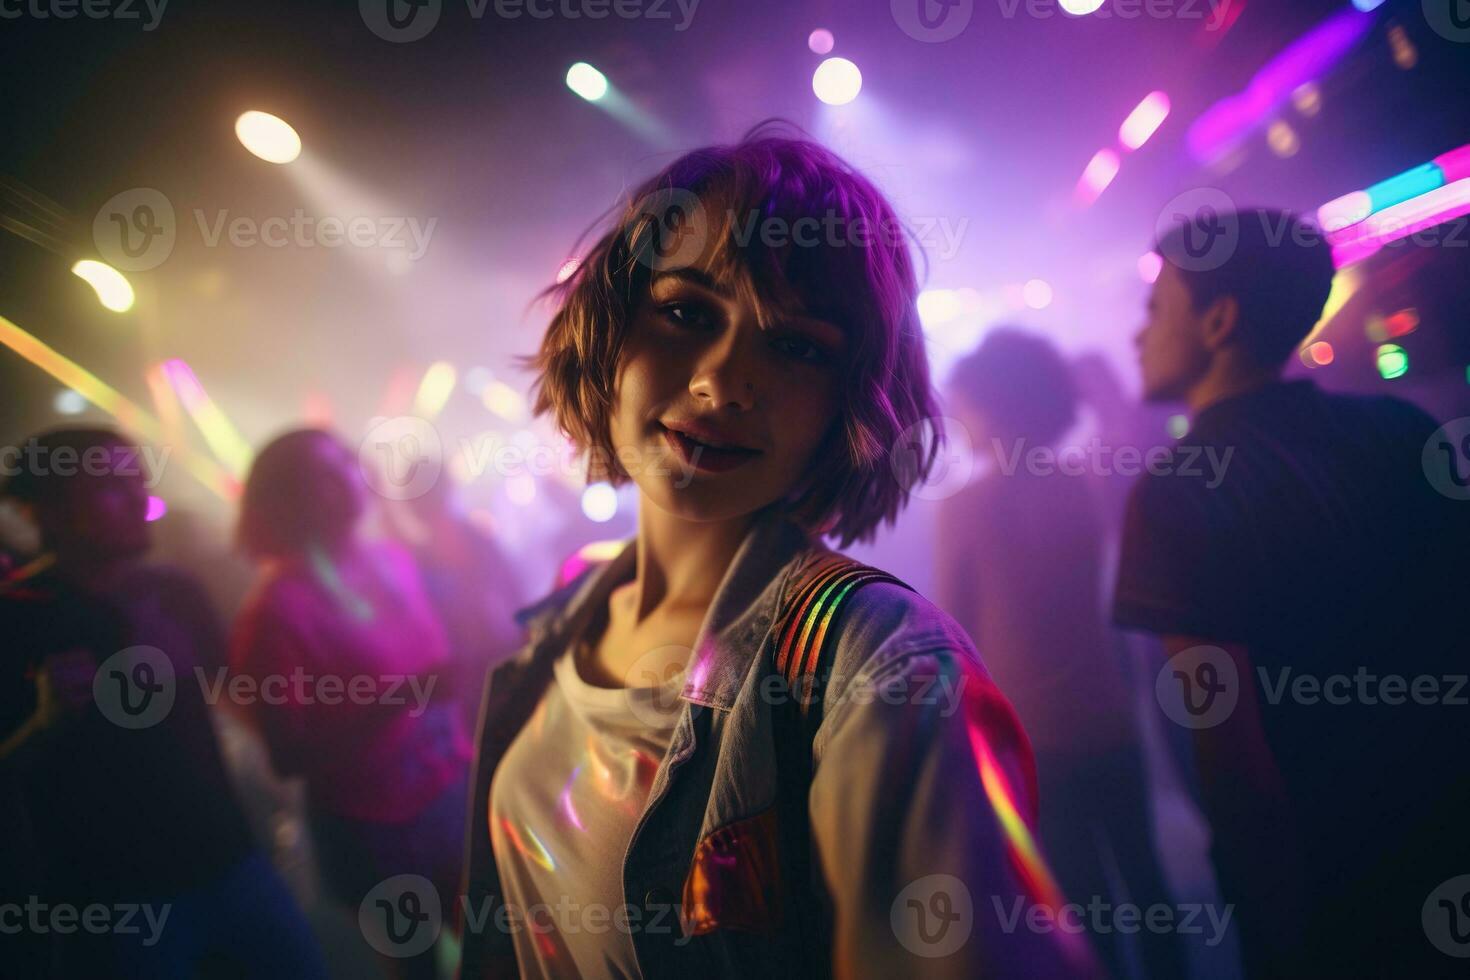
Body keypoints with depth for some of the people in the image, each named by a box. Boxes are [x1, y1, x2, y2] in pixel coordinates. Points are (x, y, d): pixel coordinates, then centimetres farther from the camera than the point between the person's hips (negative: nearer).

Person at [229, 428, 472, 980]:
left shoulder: (394, 563, 3)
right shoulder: (277, 609, -16)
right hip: (374, 831, -5)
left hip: (451, 792, 5)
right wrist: (397, 702, -26)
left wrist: (462, 753, 8)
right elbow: (290, 757, -16)